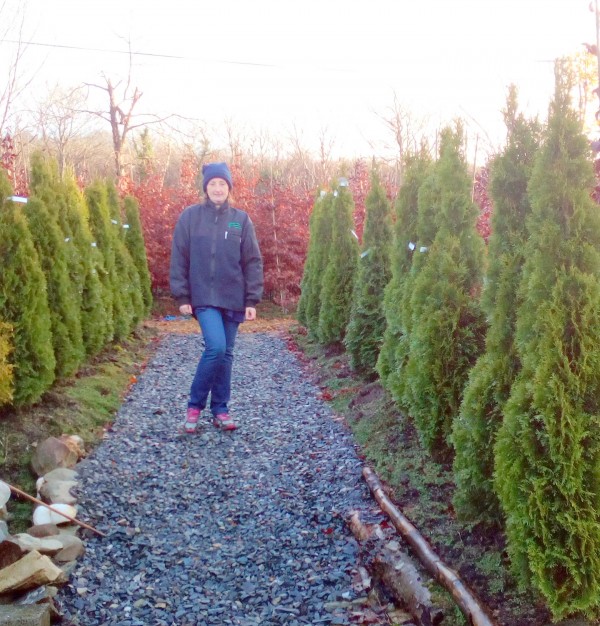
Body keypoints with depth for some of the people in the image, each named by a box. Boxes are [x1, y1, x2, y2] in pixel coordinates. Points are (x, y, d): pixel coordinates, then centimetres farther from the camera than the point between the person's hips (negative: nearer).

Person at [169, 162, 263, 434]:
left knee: (226, 354, 8)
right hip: (203, 297, -2)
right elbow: (179, 258, 1)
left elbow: (253, 262, 4)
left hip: (233, 297, 3)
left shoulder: (241, 219, 4)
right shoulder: (190, 216, 1)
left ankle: (220, 410, 20)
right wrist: (182, 296, -4)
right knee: (216, 347, -17)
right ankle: (195, 404, 2)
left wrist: (252, 300, -1)